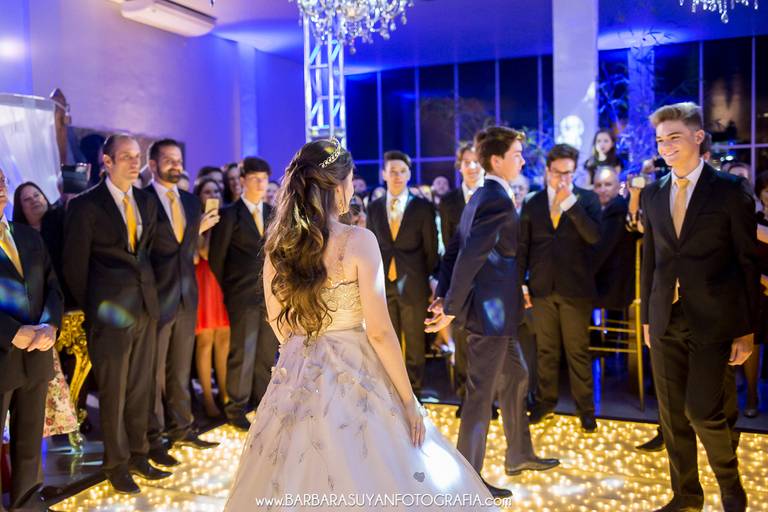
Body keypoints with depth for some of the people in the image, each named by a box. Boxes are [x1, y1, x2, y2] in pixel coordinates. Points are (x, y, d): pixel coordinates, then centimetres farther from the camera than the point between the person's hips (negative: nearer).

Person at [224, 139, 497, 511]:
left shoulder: (277, 247, 0)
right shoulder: (358, 241, -14)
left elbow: (279, 326, 10)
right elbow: (379, 332, -16)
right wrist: (408, 400, -7)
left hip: (294, 381, 5)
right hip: (353, 378, -5)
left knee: (297, 481, 17)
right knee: (370, 479, 11)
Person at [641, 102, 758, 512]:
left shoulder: (729, 190, -4)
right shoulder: (652, 194, 8)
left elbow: (748, 262, -4)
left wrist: (747, 329, -6)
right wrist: (647, 317, 12)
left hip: (711, 320, -4)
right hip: (666, 321, 5)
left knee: (702, 411, -6)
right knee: (672, 415, 10)